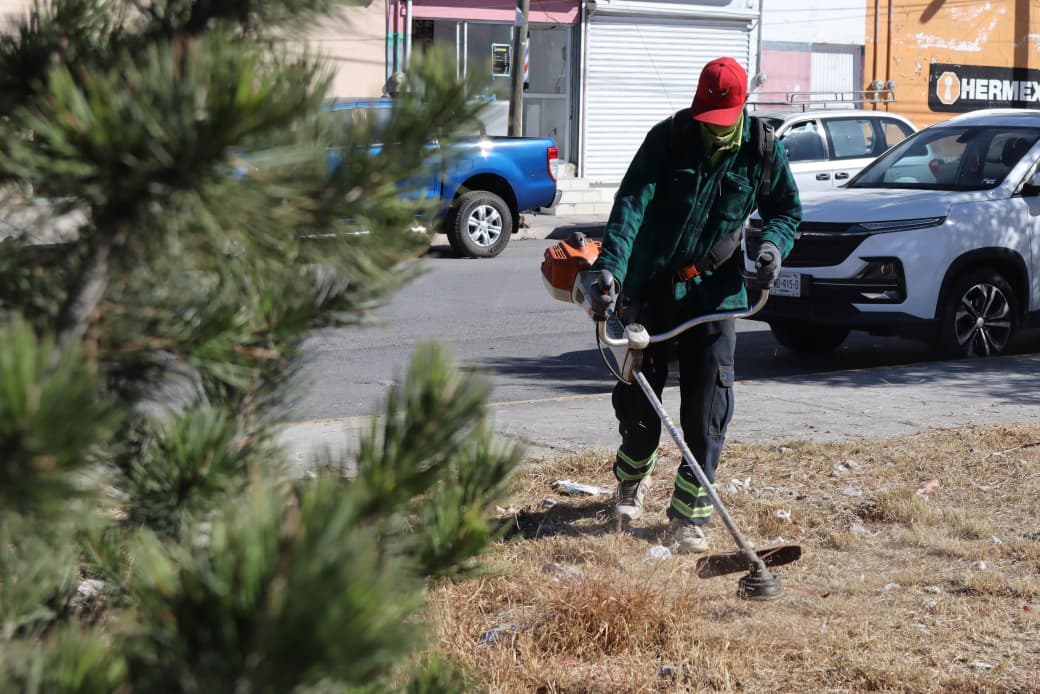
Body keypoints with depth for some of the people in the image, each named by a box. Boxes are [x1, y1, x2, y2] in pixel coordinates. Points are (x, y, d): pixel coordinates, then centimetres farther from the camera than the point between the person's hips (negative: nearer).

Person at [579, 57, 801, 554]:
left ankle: (689, 513, 4)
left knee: (707, 410, -6)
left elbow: (788, 208, 12)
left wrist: (773, 244, -10)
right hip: (650, 287, 0)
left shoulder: (763, 151, -3)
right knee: (637, 397, 9)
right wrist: (609, 266, -35)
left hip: (714, 292, 1)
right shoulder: (668, 139, -10)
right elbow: (632, 203, -21)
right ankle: (632, 479, 38)